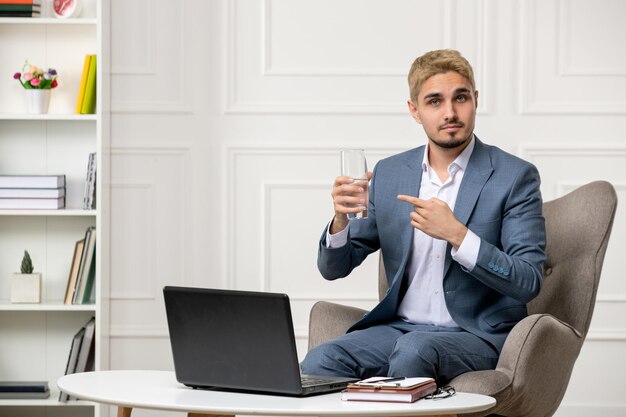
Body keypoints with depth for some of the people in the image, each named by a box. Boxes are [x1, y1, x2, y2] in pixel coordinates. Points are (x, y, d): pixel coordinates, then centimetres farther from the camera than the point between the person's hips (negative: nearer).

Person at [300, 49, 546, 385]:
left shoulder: (514, 177, -4)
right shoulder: (388, 173, 9)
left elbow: (528, 282, -11)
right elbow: (333, 268, 11)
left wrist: (456, 234, -23)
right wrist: (341, 219, -11)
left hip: (477, 334, -3)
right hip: (400, 327, 3)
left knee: (415, 349, -35)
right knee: (320, 362, -25)